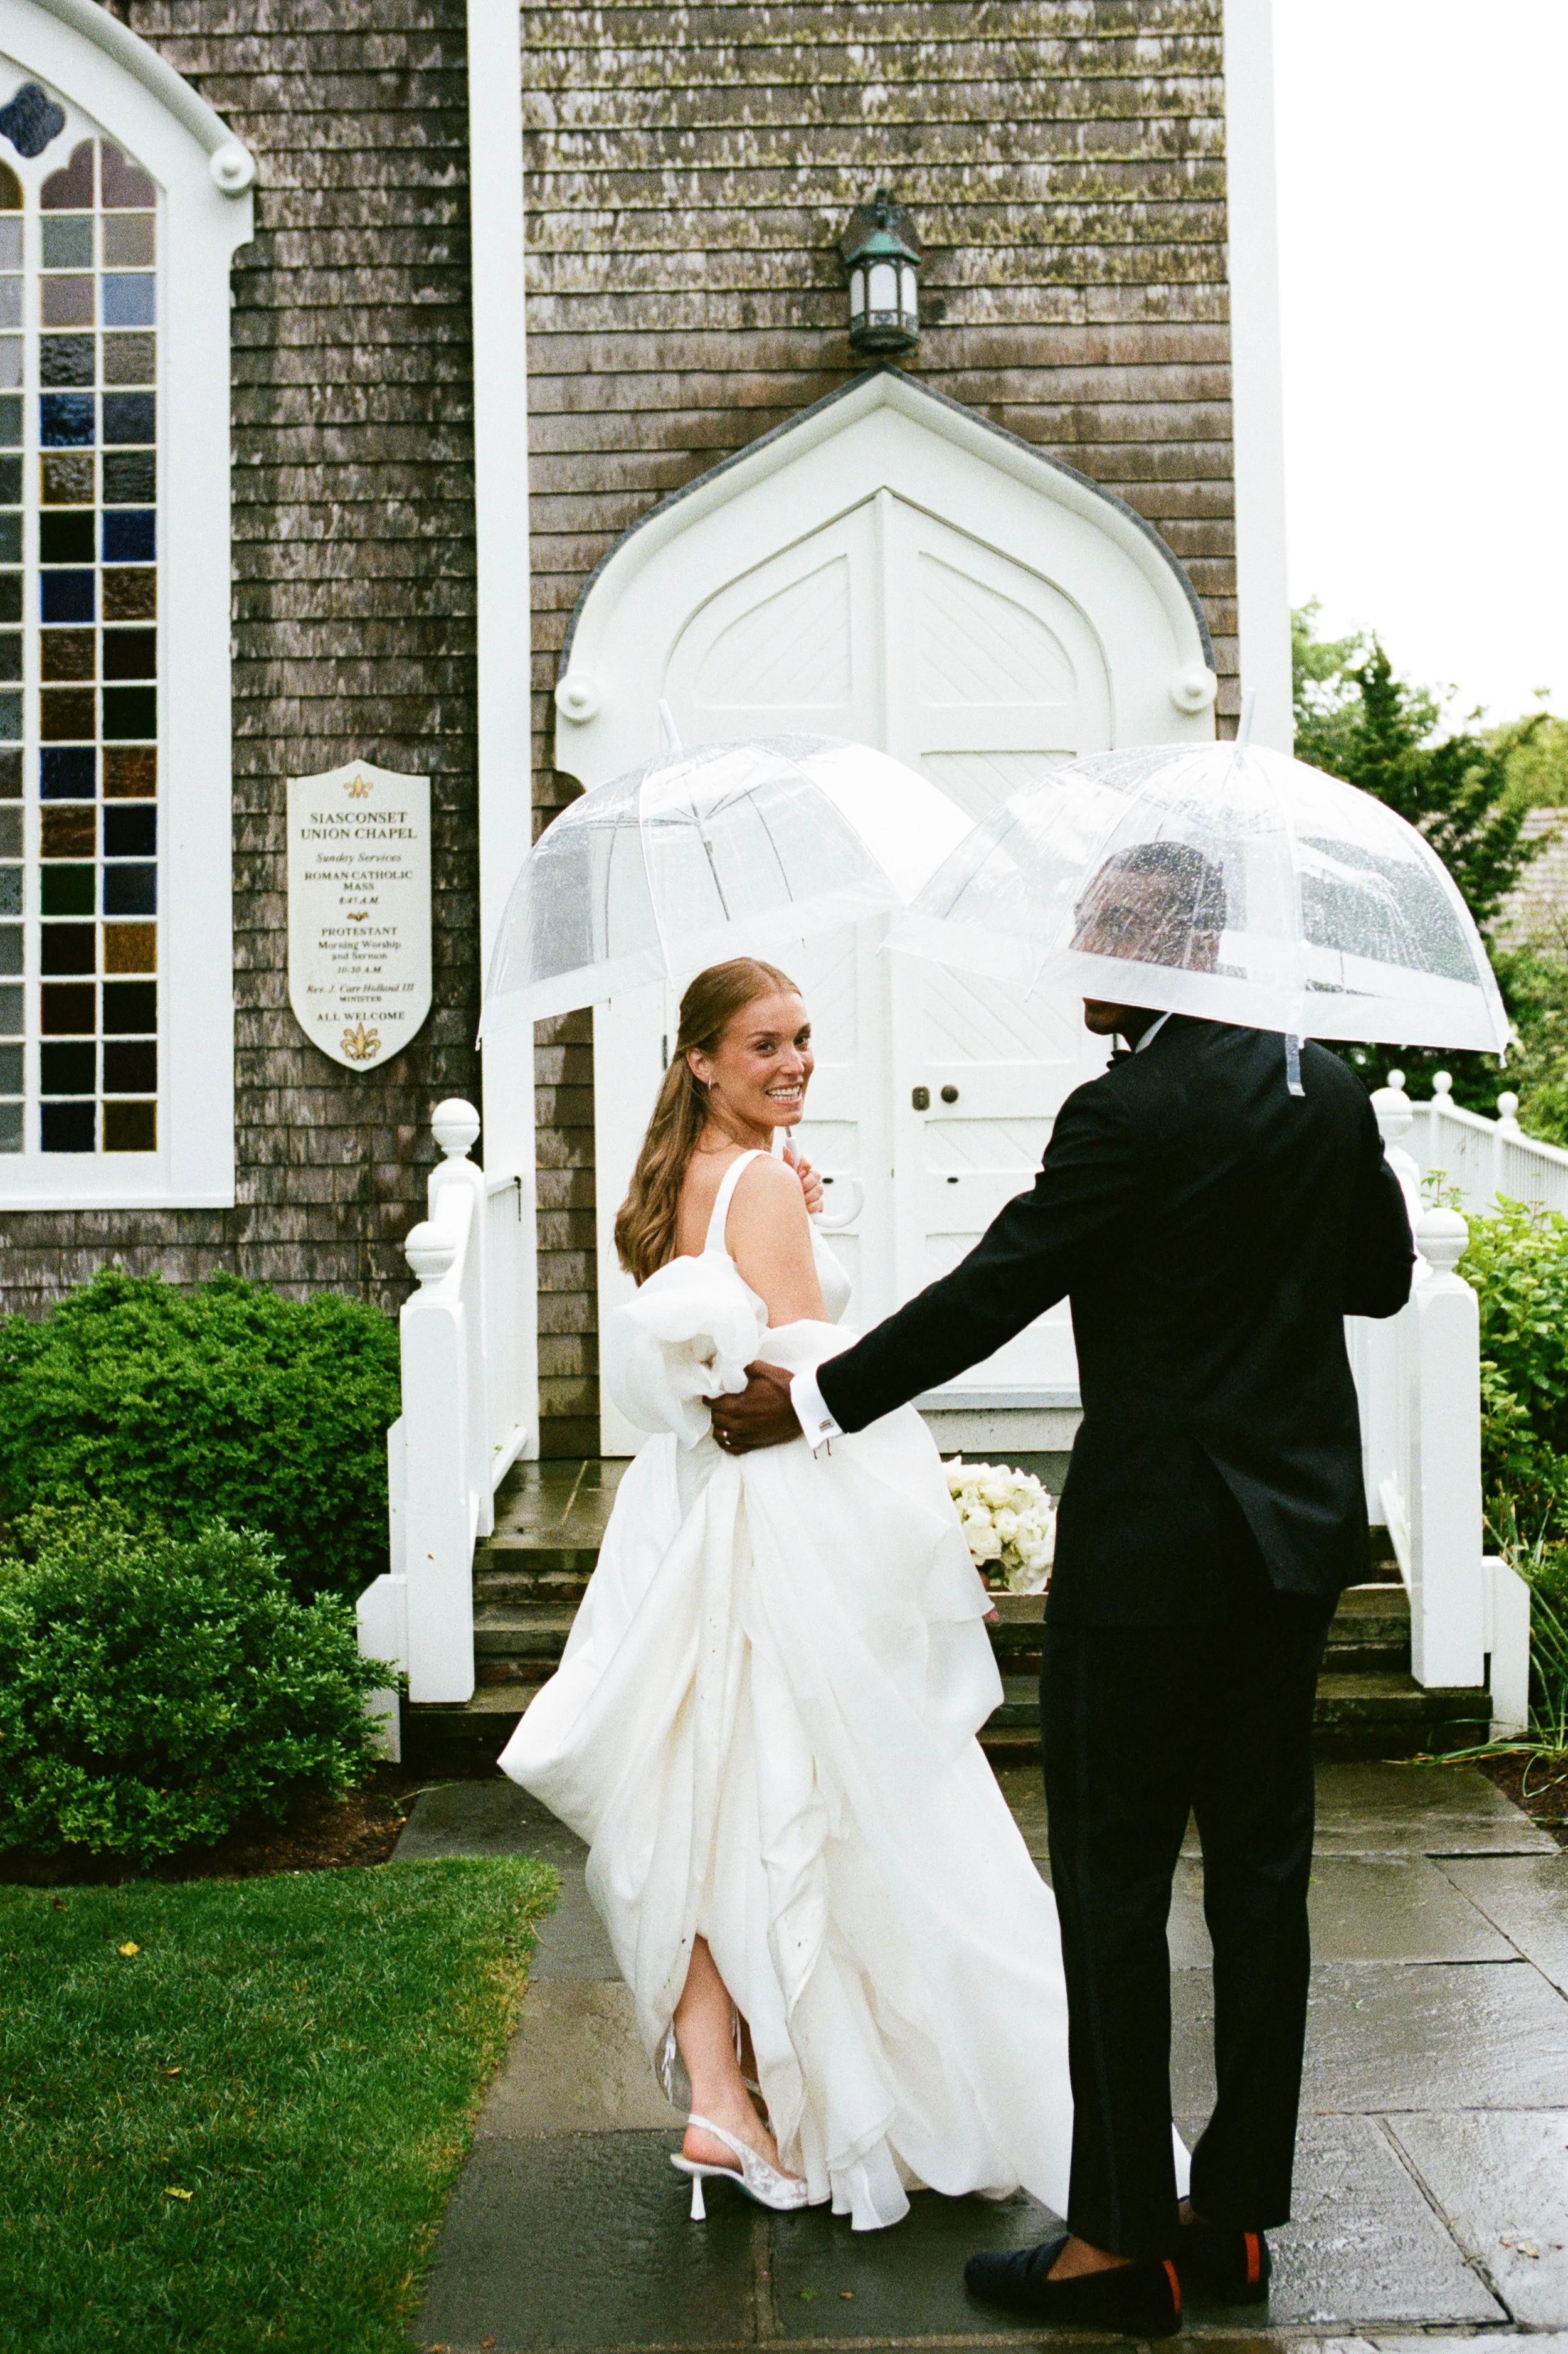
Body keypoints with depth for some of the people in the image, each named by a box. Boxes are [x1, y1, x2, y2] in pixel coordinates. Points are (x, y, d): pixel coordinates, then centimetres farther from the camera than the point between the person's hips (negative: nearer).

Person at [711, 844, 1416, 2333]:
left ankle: (1122, 2241, 11)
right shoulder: (1329, 1089, 5)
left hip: (1154, 1545, -7)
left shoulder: (1130, 1112, -17)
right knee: (1260, 1871, 13)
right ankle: (1238, 2212, 25)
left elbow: (986, 1297, -14)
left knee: (1114, 1884, 2)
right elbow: (1383, 1276, 16)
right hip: (1300, 1536, 8)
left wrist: (808, 1402, -4)